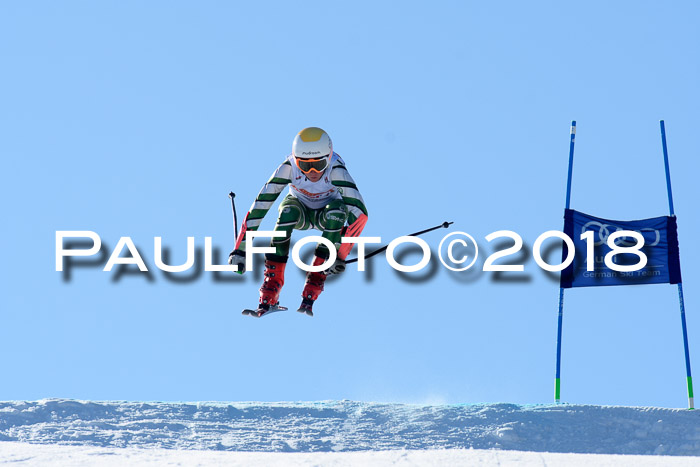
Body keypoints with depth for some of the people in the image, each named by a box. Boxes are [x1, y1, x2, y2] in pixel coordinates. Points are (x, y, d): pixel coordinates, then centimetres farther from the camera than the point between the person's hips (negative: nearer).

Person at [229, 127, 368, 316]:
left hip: (325, 215, 0)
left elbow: (359, 211, -38)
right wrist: (240, 250, -36)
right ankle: (269, 296, -33)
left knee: (337, 210, -35)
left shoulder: (336, 169, -33)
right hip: (299, 209, 0)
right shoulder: (289, 167, -31)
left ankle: (309, 297, -32)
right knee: (288, 212, -34)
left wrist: (339, 256, -44)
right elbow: (260, 206, -32)